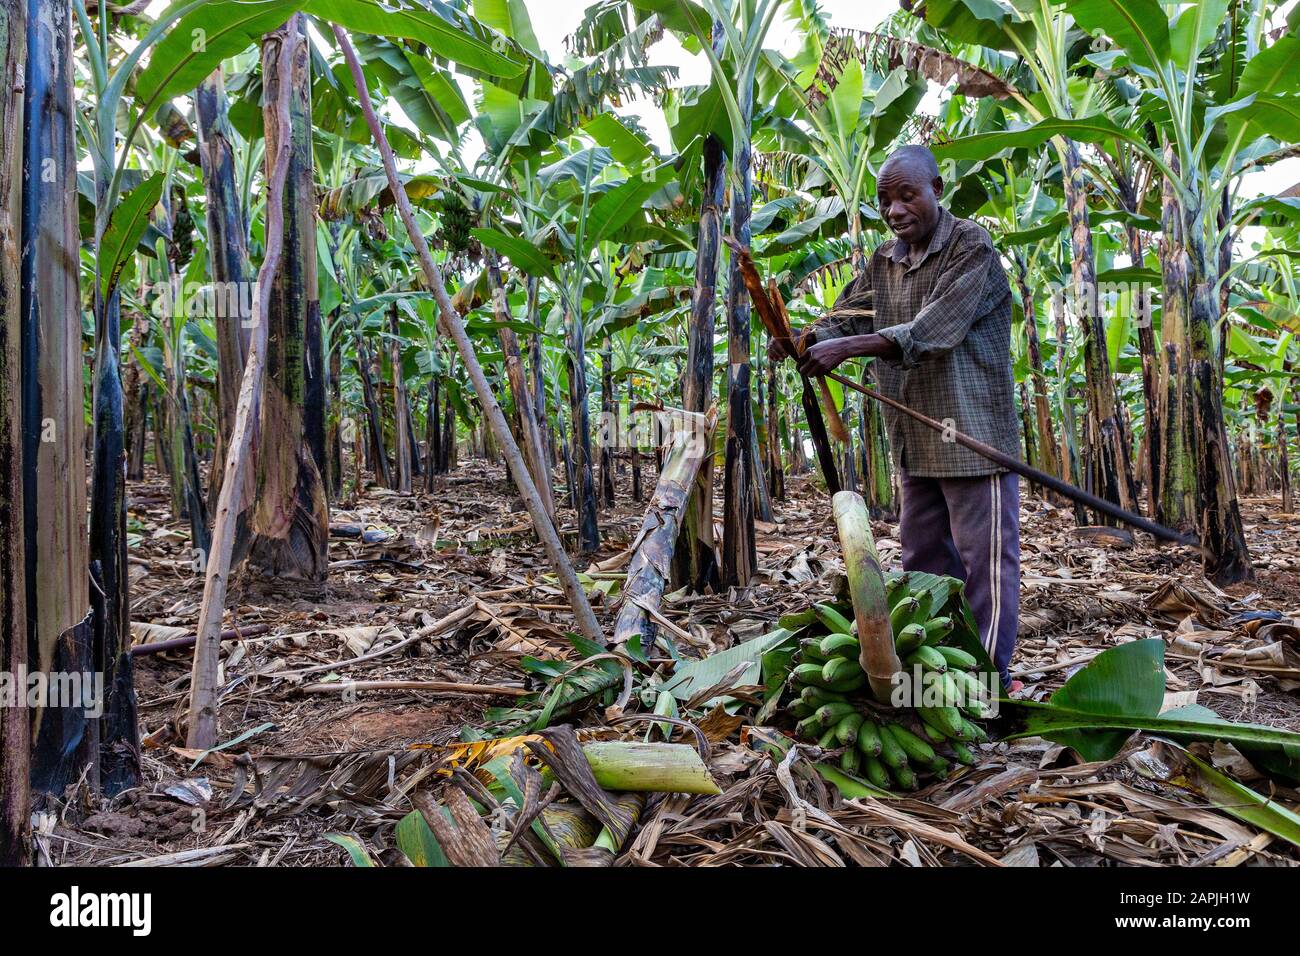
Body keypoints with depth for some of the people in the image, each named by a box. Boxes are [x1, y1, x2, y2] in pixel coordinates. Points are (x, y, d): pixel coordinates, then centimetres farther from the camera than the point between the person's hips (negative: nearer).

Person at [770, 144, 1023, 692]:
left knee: (985, 557, -2)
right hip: (914, 442, 8)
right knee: (924, 558, 14)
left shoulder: (971, 248, -10)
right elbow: (844, 317, 4)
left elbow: (932, 331, -23)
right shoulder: (883, 263, 13)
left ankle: (991, 676, 8)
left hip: (972, 434, -7)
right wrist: (800, 340, -19)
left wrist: (846, 348, -30)